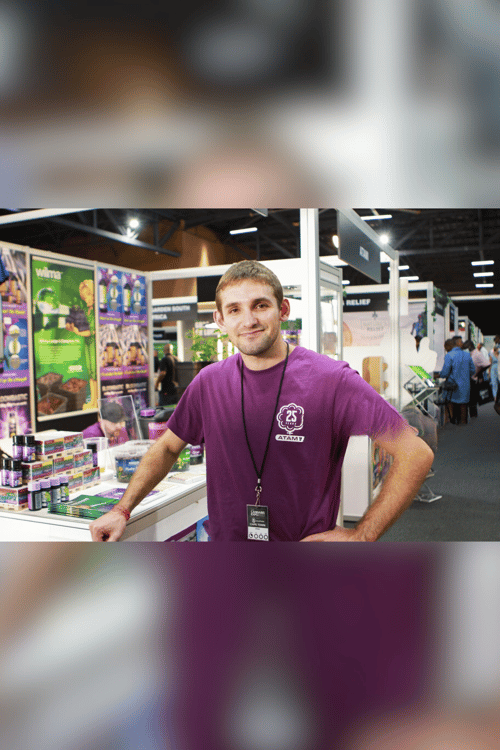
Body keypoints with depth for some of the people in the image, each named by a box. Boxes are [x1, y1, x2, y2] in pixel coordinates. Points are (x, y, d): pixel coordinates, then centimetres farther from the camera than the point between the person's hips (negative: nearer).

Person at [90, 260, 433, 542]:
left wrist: (360, 536, -18)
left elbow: (417, 455, -17)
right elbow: (167, 448, 12)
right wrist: (122, 510, 4)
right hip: (223, 538, 4)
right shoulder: (209, 382, -3)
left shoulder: (332, 380, -17)